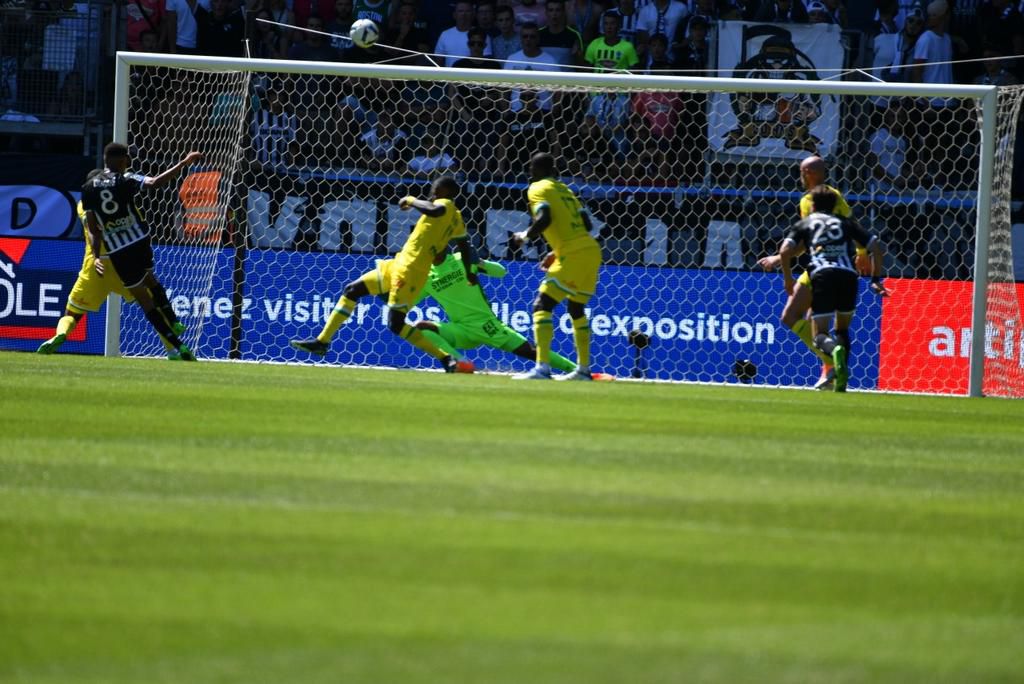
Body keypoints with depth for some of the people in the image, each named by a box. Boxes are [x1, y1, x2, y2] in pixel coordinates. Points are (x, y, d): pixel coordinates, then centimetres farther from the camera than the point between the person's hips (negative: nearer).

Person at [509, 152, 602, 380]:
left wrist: (525, 236, 0)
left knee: (542, 305, -9)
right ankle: (583, 368, 27)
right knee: (576, 308, 24)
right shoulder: (564, 189, 24)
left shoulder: (537, 189, 1)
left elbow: (544, 218, -16)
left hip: (572, 256, -8)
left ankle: (542, 368, -22)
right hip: (592, 251, 8)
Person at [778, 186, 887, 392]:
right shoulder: (845, 223, 25)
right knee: (842, 328, 22)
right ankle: (841, 379, 5)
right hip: (848, 275, 2)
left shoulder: (804, 224, 20)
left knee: (820, 333, 2)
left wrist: (787, 278, 18)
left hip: (822, 275, -2)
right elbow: (876, 247, 16)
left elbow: (785, 251, 4)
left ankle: (835, 350, -35)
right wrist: (876, 279, 20)